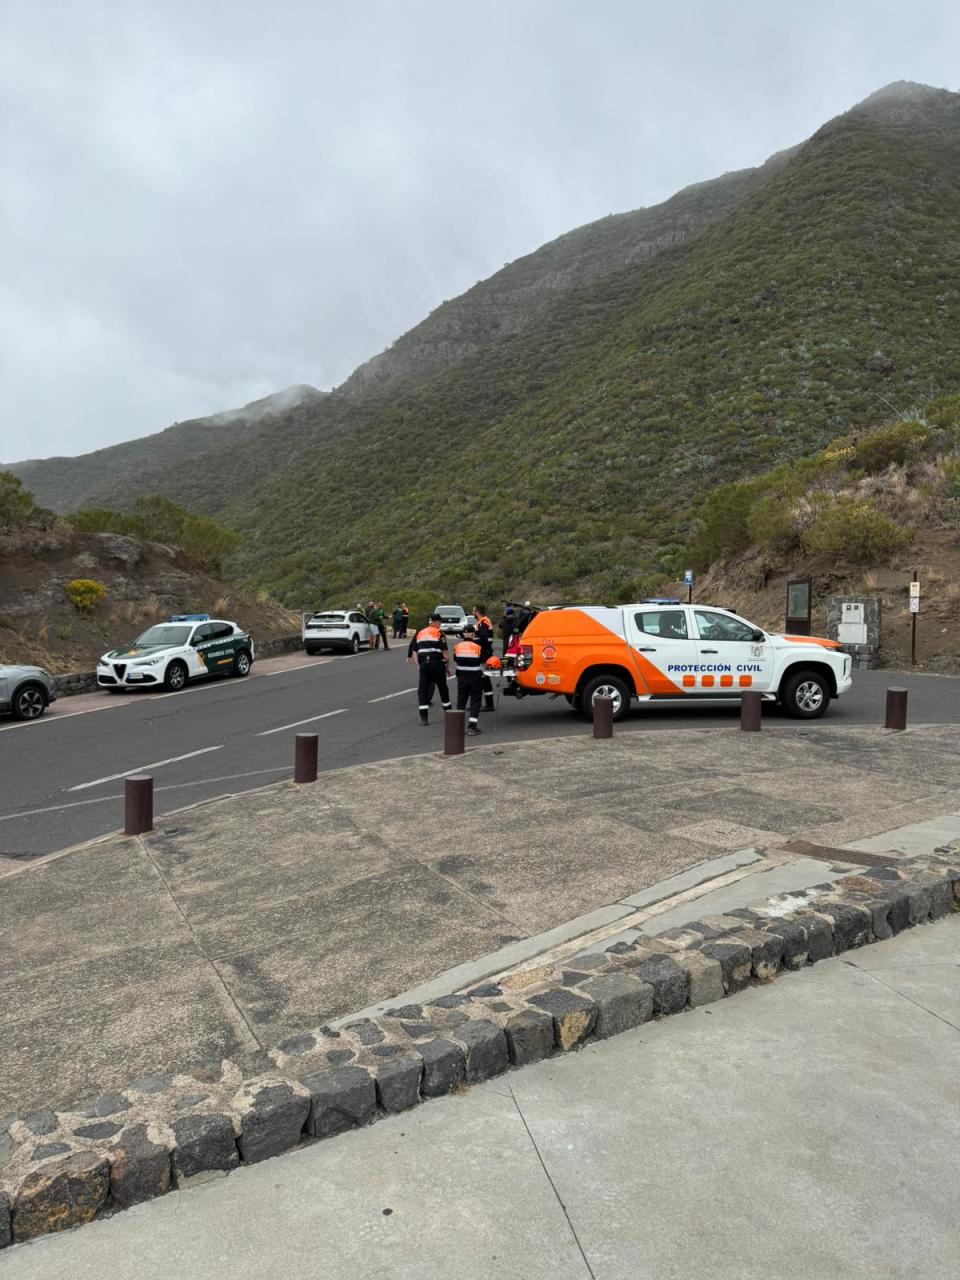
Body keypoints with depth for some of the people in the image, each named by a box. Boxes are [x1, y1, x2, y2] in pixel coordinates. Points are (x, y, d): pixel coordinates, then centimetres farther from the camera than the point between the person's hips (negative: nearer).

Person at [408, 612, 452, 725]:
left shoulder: (419, 633, 16)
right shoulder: (439, 633, 0)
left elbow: (414, 651, 12)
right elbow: (445, 652, -5)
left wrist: (419, 665, 14)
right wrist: (448, 667, 4)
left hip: (423, 664, 3)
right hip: (436, 664, -3)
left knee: (423, 689, 4)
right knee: (443, 688, 10)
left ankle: (423, 718, -2)